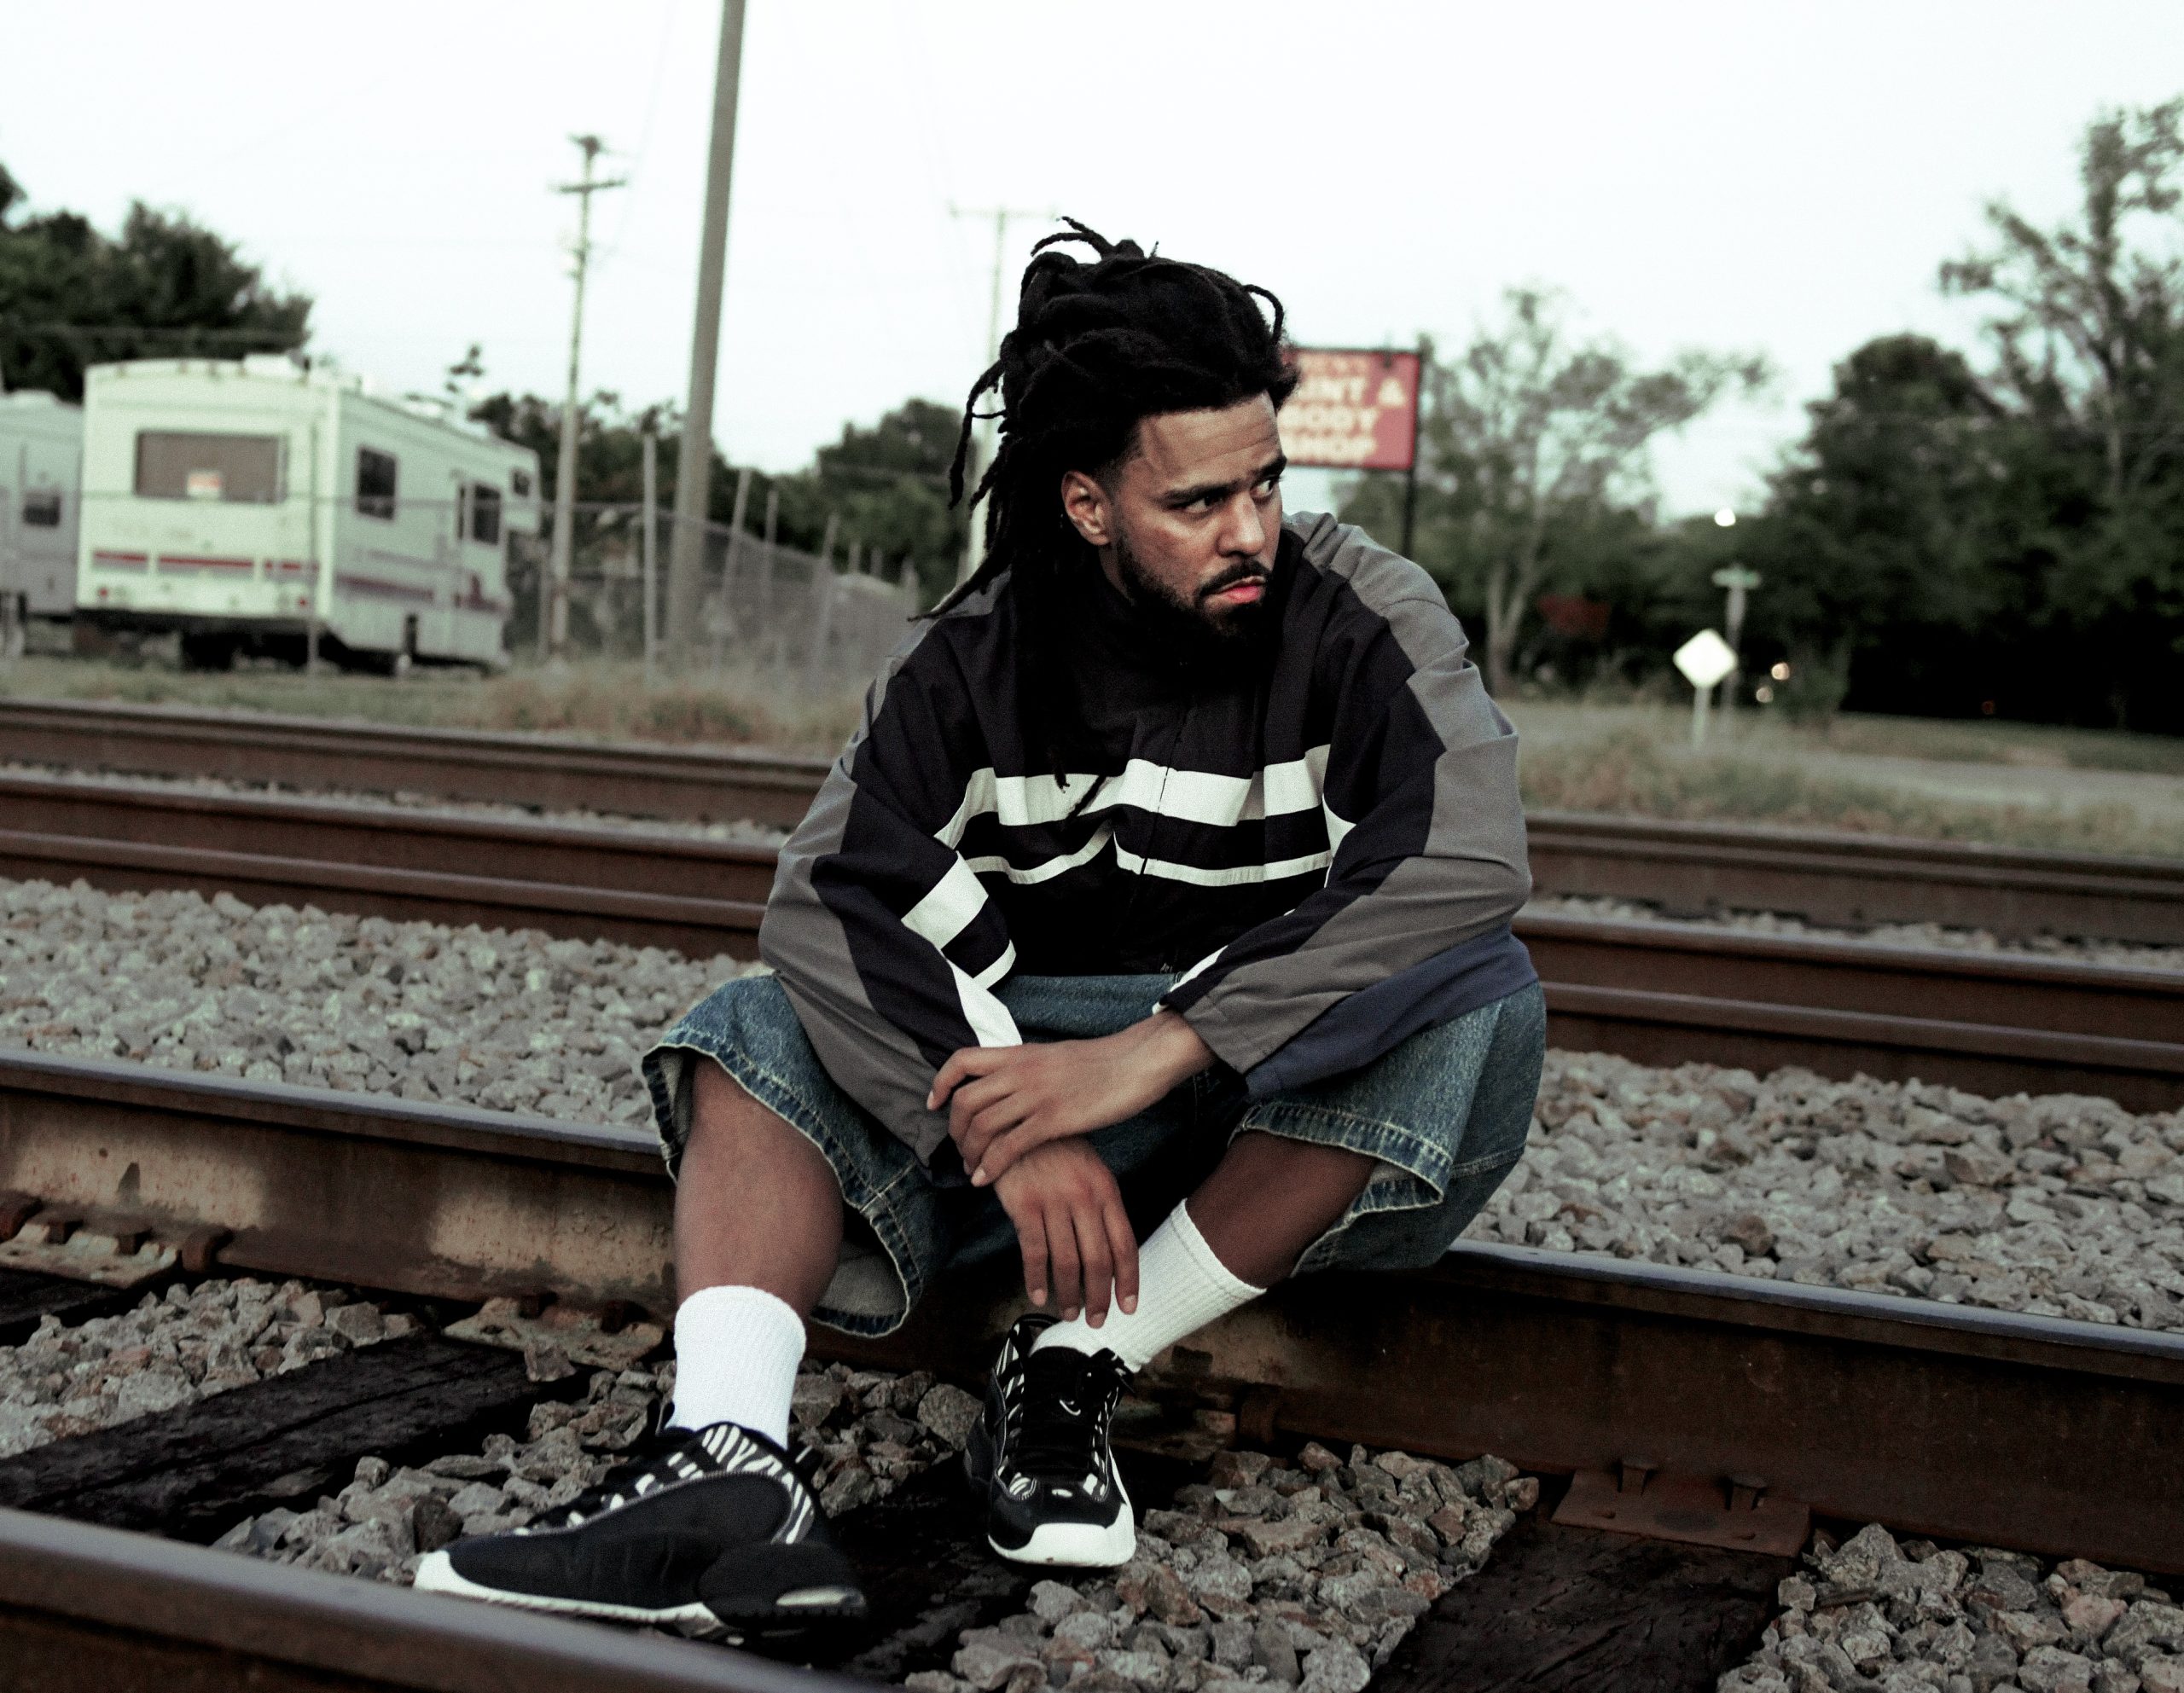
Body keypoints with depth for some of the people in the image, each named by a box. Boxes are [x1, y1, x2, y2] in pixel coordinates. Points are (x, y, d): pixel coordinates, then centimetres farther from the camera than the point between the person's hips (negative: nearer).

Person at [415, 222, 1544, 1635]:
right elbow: (834, 895, -15)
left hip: (1297, 1108, -2)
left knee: (1479, 992, -32)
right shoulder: (977, 655, -3)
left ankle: (1077, 1368, -25)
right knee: (755, 1030, -11)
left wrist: (1145, 1053, -34)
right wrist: (1013, 1135, -30)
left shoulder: (1361, 611, -12)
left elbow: (1471, 857, -29)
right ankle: (730, 1464, -36)